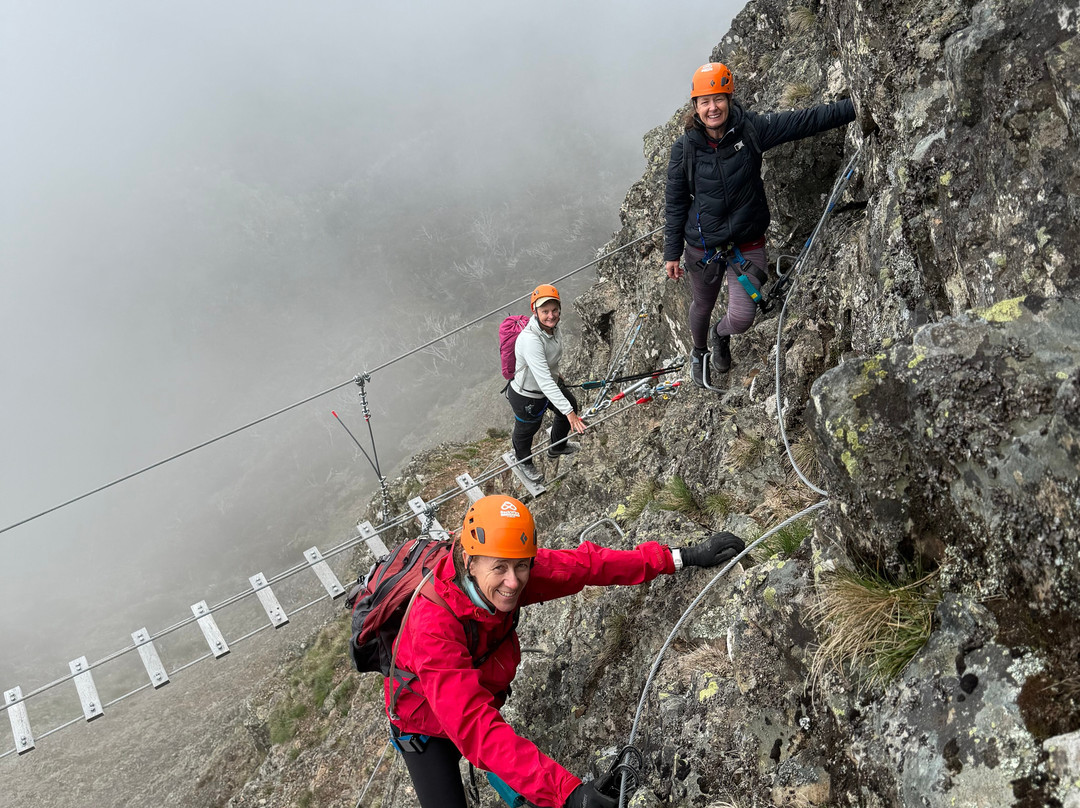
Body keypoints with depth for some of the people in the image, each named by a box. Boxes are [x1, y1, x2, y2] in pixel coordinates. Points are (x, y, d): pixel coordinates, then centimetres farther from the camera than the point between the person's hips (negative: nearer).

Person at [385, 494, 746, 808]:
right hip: (425, 725, -5)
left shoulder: (514, 573, -26)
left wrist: (683, 557, -17)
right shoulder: (433, 624, -44)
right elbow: (474, 727, -49)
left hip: (483, 698, 5)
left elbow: (586, 564, -15)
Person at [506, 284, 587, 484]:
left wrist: (556, 375, 27)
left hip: (551, 383, 8)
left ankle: (557, 447, 60)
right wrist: (568, 412, -44)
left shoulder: (552, 326, -13)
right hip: (527, 396, -8)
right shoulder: (530, 340, -41)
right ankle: (523, 461, 56)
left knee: (570, 407, 29)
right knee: (527, 429, 20)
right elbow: (544, 382, -43)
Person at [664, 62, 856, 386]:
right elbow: (675, 204, -4)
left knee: (742, 317, -6)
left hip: (747, 245, 0)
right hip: (702, 247, 0)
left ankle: (720, 335, 34)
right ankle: (699, 353, 55)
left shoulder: (749, 129, -12)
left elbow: (804, 120, -11)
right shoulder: (685, 148, -12)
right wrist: (672, 253, -2)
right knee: (702, 306, 20)